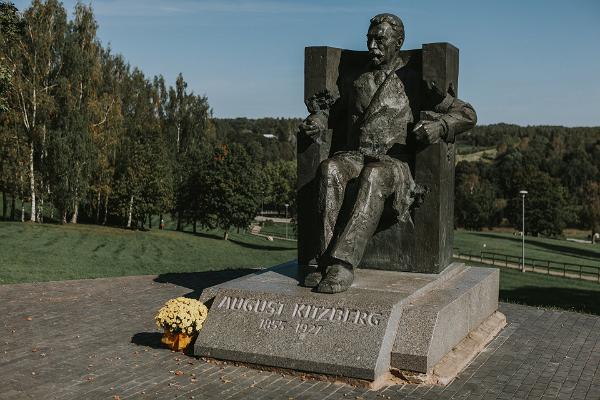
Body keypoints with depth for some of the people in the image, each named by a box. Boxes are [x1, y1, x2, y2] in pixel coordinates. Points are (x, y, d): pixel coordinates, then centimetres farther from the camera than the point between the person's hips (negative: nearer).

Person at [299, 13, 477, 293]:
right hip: (356, 156, 4)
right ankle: (326, 258, -37)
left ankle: (343, 263, -45)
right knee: (330, 169, -32)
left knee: (374, 176, -39)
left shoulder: (413, 81, 9)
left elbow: (467, 115, 5)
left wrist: (438, 125, -17)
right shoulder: (358, 80, 21)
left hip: (393, 162, -3)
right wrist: (319, 118, 7)